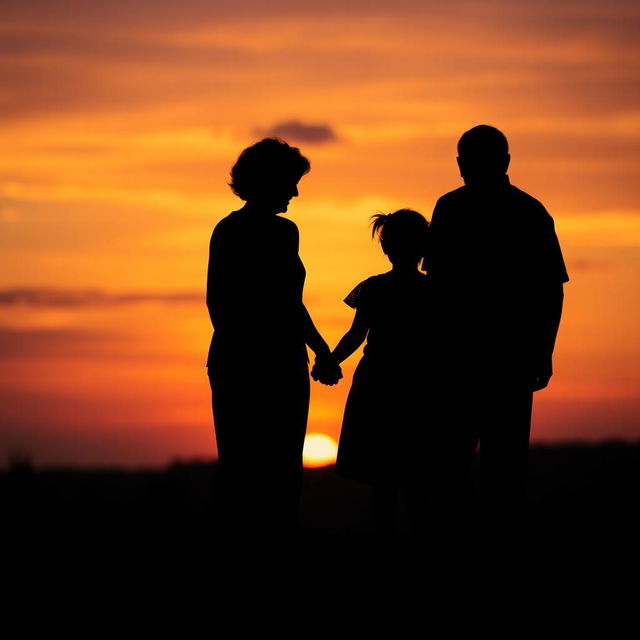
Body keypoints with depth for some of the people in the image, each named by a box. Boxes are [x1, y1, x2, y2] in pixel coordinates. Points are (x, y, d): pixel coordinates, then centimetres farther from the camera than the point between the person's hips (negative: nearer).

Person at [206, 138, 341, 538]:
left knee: (237, 466, 8)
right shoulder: (281, 231, -9)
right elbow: (289, 303, -14)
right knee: (281, 468, -2)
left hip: (229, 358, 6)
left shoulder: (224, 230, 10)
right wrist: (321, 350, -8)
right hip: (276, 361, -6)